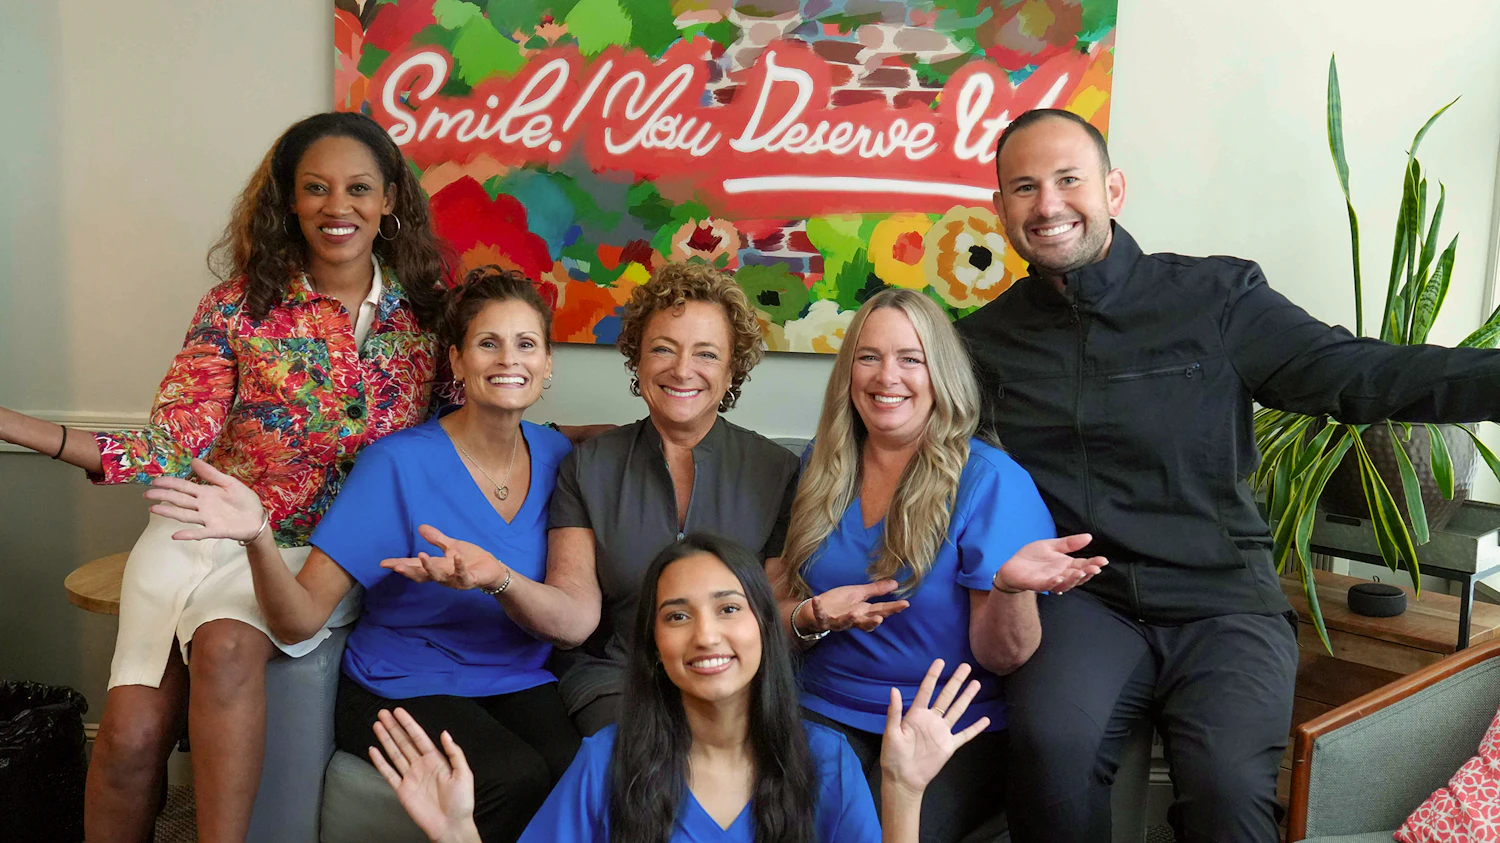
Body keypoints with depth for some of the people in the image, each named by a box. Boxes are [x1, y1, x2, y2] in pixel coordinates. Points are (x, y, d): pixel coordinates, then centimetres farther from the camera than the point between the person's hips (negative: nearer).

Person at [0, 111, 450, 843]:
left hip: (323, 554, 0)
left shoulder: (425, 309, 1)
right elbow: (170, 452, -7)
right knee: (132, 735, -16)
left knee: (226, 644, -31)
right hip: (206, 534, 1)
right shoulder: (240, 305, -4)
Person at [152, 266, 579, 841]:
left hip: (520, 684, 3)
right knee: (515, 777, -32)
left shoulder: (556, 455, 3)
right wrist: (256, 536, -32)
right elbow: (298, 622, -13)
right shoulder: (399, 464, -11)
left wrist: (493, 575, -12)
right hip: (401, 690, -3)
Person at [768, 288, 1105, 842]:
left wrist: (1011, 586, -30)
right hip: (827, 712, 3)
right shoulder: (820, 469, 6)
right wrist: (814, 616, -15)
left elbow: (1001, 659, -10)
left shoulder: (990, 480, -7)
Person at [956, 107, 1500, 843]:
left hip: (1222, 598, 0)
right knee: (1052, 744, -29)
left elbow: (1357, 373, -4)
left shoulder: (1216, 298, 1)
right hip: (1083, 599, 1)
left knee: (1229, 784, -27)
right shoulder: (986, 339, 9)